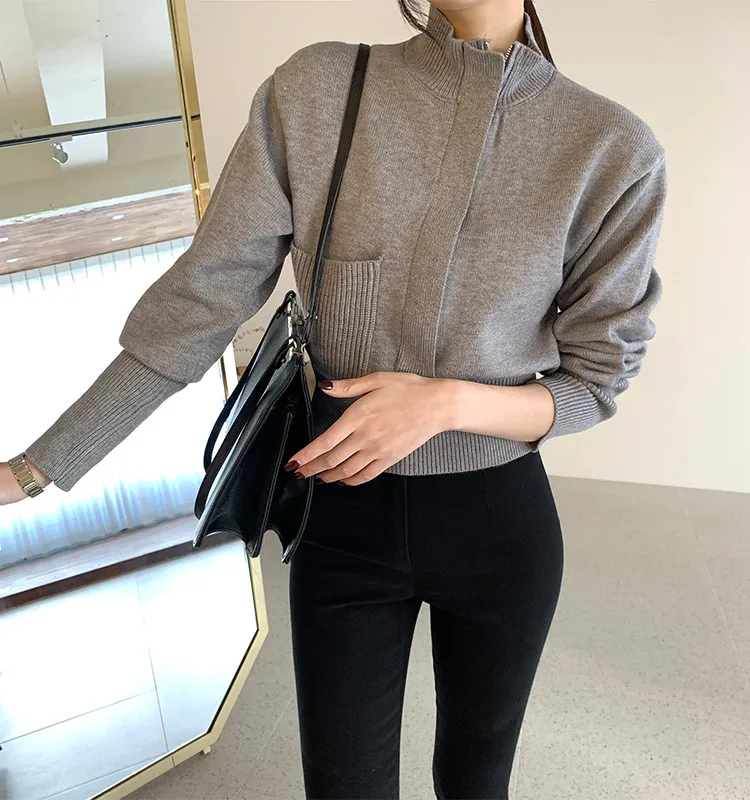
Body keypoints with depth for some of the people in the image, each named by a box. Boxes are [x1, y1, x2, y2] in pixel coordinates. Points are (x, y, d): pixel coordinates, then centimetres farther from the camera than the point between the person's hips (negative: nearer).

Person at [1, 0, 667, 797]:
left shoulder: (614, 150, -11)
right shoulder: (314, 92, -10)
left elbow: (594, 380, -4)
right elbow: (198, 302, -9)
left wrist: (448, 402, -23)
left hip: (498, 523, 1)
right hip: (343, 517, 0)